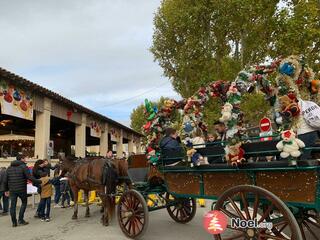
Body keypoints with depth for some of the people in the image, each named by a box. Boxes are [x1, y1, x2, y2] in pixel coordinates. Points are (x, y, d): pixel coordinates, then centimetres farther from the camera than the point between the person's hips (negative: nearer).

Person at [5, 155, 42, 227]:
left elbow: (6, 180, 13)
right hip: (22, 189, -5)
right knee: (24, 203, 13)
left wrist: (6, 189, 22)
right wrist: (39, 182, -11)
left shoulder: (9, 168, 11)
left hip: (12, 190, 5)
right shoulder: (23, 167, -8)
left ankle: (14, 222, 14)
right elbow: (30, 177, -16)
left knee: (13, 205, 10)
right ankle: (21, 220, 9)